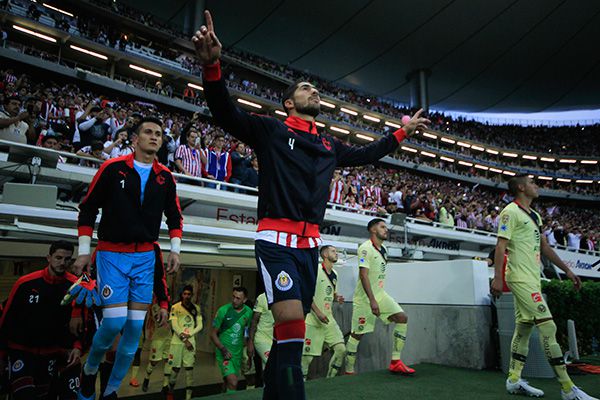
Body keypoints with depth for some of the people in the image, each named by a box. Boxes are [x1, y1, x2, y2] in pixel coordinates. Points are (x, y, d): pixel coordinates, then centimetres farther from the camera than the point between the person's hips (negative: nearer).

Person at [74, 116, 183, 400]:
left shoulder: (165, 177, 6)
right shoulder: (112, 168, -4)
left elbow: (174, 216, 16)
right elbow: (87, 209, 1)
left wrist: (175, 249, 6)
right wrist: (84, 250, -2)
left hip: (146, 257, 3)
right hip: (111, 254, -3)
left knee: (135, 326, 1)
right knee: (114, 321, -12)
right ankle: (89, 371, 21)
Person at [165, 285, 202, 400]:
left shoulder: (196, 308, 6)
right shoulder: (175, 307, -4)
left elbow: (199, 326, 5)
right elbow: (174, 326, -8)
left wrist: (189, 334, -10)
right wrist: (184, 339, -11)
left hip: (190, 341, 2)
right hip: (177, 342, -2)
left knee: (189, 368, -1)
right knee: (175, 368, 3)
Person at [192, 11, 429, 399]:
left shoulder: (329, 145, 20)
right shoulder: (271, 129, 4)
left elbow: (366, 153, 35)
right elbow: (226, 113, -7)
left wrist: (402, 132, 40)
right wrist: (212, 65, -23)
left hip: (310, 245, 6)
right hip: (277, 241, -6)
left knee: (290, 331, 10)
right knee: (291, 324, -20)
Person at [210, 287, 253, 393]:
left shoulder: (248, 312, -1)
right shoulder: (223, 310, -12)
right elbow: (213, 334, -6)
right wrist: (223, 349, -17)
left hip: (238, 353, 4)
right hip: (224, 353, -4)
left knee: (228, 383, 17)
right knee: (233, 383, -20)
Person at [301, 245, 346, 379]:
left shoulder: (334, 275, 14)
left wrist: (337, 298, 4)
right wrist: (318, 312, -19)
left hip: (329, 320, 7)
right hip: (313, 320, -7)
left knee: (341, 349, -2)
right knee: (307, 355, -4)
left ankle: (330, 380, 13)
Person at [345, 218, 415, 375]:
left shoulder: (383, 249, 12)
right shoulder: (365, 248, -15)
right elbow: (363, 275, -22)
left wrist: (378, 298, 20)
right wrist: (372, 300, -27)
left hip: (380, 294, 8)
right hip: (364, 298, -8)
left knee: (402, 317, -5)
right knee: (357, 334, -2)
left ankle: (395, 362, 0)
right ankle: (349, 371, 13)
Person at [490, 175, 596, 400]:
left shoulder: (534, 215, 19)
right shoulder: (511, 211, -9)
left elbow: (544, 247, 23)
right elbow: (501, 245, -15)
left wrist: (567, 270, 20)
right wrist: (497, 277, -22)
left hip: (532, 278, 10)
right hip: (520, 278, -10)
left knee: (524, 327, 9)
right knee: (548, 326, -11)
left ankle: (514, 380, 16)